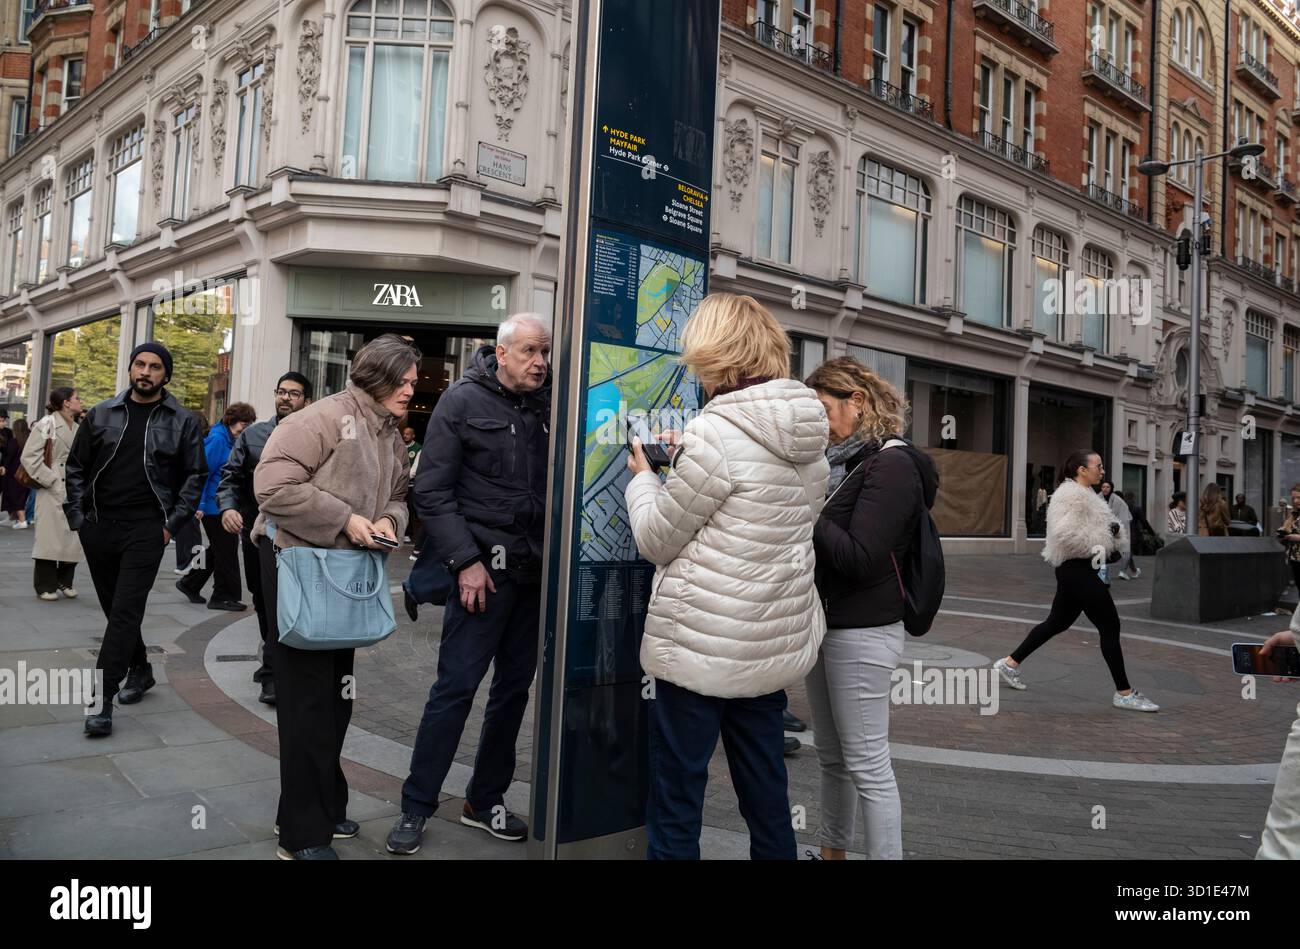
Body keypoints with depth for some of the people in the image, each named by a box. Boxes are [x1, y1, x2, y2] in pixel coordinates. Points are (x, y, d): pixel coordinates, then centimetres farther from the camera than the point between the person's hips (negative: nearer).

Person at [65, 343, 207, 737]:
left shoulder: (181, 421, 1)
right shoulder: (101, 415, 7)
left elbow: (195, 475, 3)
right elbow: (76, 467, 12)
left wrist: (173, 523, -5)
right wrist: (77, 516, 3)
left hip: (145, 530, -4)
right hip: (98, 527, 4)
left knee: (126, 611, -9)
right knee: (114, 608, 14)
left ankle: (102, 699, -7)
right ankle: (140, 669, 33)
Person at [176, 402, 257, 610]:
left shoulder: (230, 440, 12)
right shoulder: (218, 439, -15)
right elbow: (203, 472, -18)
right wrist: (200, 505, -19)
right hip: (214, 505, -9)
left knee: (219, 549, 16)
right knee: (226, 549, -2)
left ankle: (190, 584, 28)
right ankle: (224, 596, 8)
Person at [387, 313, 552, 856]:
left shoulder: (550, 405, 6)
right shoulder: (463, 400, -4)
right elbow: (431, 490, -7)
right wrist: (465, 562, -13)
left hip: (536, 570, 5)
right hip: (485, 567, -4)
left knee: (514, 688, 12)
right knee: (455, 687, -2)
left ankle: (485, 800, 28)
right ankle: (416, 806, 14)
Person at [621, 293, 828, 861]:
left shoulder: (717, 432, -18)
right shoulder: (810, 437, 6)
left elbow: (657, 541, -10)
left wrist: (643, 476, 6)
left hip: (702, 645, -7)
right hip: (777, 642, 8)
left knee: (674, 809, 6)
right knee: (766, 797, 19)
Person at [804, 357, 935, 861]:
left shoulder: (892, 465, -15)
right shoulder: (845, 460, 11)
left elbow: (859, 558, -22)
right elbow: (825, 536, 9)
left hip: (862, 633, -9)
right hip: (827, 626, 9)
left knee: (867, 764, 0)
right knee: (831, 756, 19)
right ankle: (831, 849, 34)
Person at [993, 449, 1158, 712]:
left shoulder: (1083, 494, 17)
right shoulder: (1072, 495, -16)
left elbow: (1092, 528, 24)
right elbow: (1065, 534, -26)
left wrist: (1114, 529, 4)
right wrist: (1096, 547, -19)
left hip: (1081, 569, 11)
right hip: (1078, 570, -11)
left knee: (1057, 622, 15)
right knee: (1110, 628, -4)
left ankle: (1010, 663, 22)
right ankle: (1124, 693, 5)